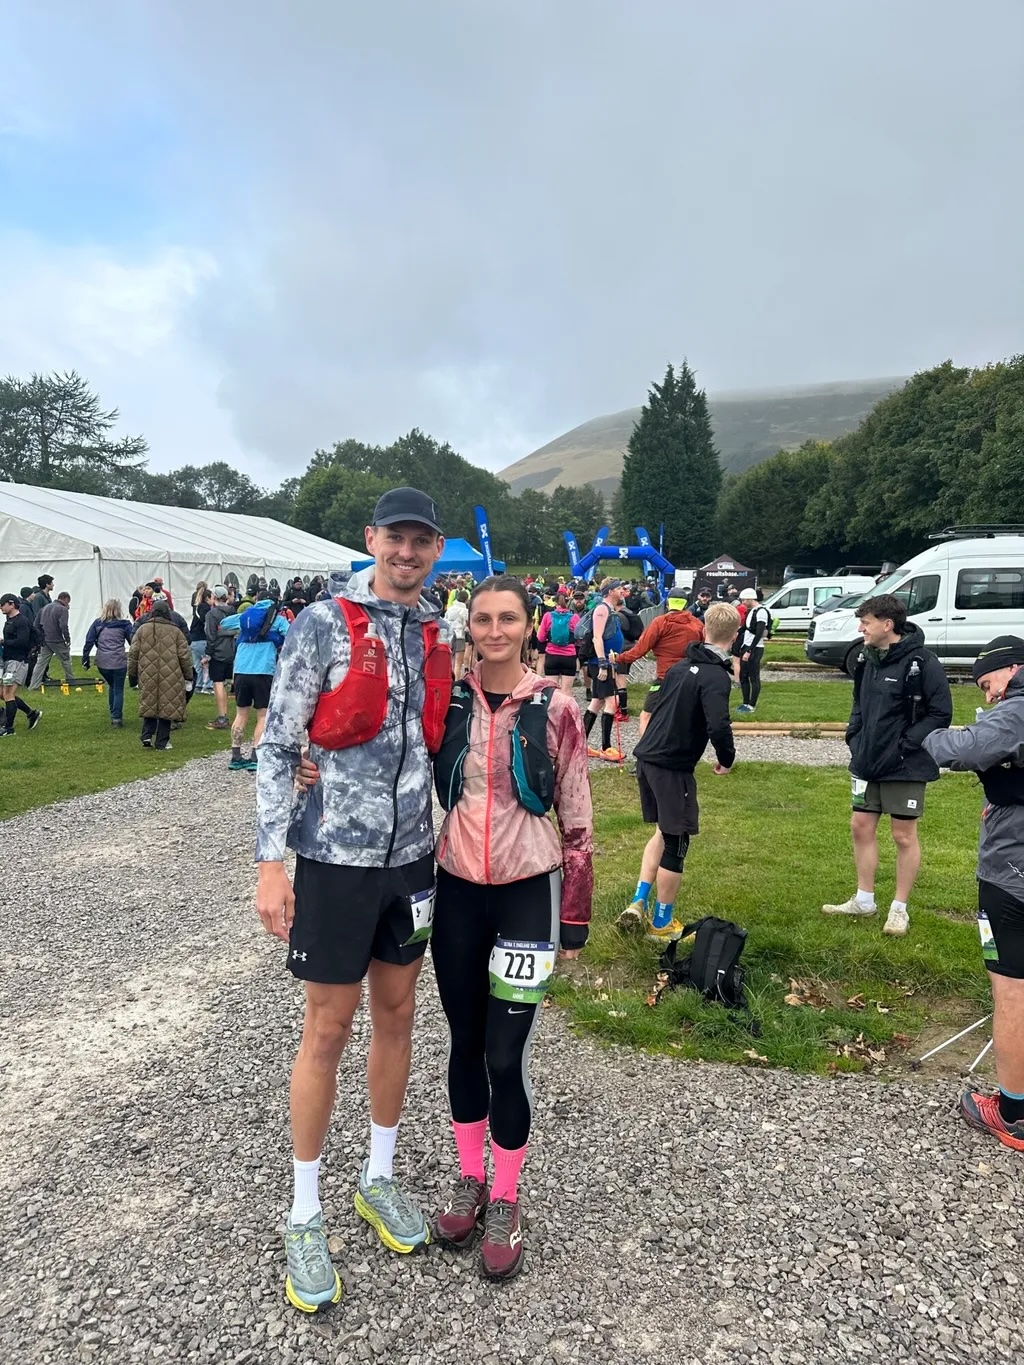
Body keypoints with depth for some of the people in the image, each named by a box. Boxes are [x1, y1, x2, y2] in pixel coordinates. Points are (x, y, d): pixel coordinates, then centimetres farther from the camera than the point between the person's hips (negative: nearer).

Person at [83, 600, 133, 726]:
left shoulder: (97, 623, 6)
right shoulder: (124, 624, -2)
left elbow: (89, 642, 3)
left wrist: (85, 659, 7)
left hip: (102, 663, 3)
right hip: (119, 662, -3)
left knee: (112, 686, 23)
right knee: (118, 690, 6)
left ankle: (113, 715, 25)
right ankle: (116, 718, 2)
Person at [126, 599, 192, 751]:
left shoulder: (142, 629, 3)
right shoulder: (175, 631, -1)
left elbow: (133, 654, 5)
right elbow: (184, 656, 0)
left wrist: (132, 675, 14)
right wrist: (188, 676, 9)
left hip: (147, 677, 2)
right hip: (170, 678, -1)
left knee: (149, 705, 16)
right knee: (167, 707, 6)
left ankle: (147, 736, 2)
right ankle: (162, 743, 8)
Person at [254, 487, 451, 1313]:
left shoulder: (437, 636, 6)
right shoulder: (323, 625, -10)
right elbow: (278, 746, -10)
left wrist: (447, 840, 13)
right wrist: (270, 862, -15)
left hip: (411, 856, 5)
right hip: (337, 856, -5)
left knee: (396, 1016, 16)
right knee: (328, 1030, 5)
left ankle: (380, 1179, 37)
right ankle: (305, 1214, 26)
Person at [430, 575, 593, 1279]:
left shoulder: (555, 708, -7)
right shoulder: (447, 699, -1)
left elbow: (577, 819, -4)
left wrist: (575, 918, -2)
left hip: (527, 892, -3)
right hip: (456, 891, 3)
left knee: (505, 1054, 1)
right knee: (465, 1042, 16)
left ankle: (505, 1200, 25)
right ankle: (469, 1177, 37)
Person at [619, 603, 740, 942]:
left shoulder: (682, 665, 9)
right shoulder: (716, 677, -15)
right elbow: (718, 727, -27)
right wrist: (727, 759, -9)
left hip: (647, 757, 8)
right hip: (673, 767, -8)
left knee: (664, 832, 23)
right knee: (675, 843, 7)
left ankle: (638, 903, 18)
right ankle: (662, 923, 19)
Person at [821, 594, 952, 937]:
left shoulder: (921, 663, -17)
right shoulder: (868, 659, 6)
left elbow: (940, 713, -16)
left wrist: (905, 746, -18)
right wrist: (854, 736, 4)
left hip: (905, 767, -7)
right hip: (867, 763, 7)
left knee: (904, 836, 5)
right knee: (861, 827, 11)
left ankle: (900, 908, 19)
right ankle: (864, 900, 26)